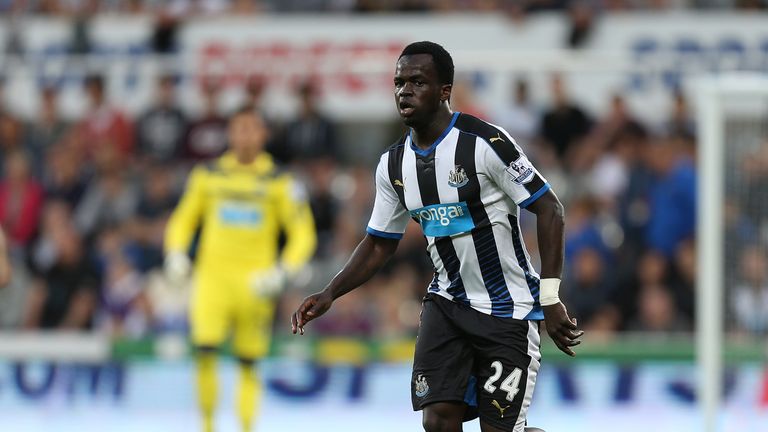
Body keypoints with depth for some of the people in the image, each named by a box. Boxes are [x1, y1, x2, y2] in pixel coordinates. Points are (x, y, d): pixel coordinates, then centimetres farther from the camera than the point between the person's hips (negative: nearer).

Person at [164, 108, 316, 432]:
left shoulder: (279, 183, 3)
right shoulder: (207, 176, 8)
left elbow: (303, 234, 3)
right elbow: (184, 219, 17)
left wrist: (283, 272, -12)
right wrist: (175, 253, -2)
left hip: (255, 284, 0)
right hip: (212, 279, 0)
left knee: (249, 363, 1)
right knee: (205, 350, -17)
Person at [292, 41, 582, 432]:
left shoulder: (486, 143, -17)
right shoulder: (393, 165, 3)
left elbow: (548, 209, -14)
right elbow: (380, 243, 15)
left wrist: (549, 299, -19)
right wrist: (329, 295, 0)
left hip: (508, 310, -5)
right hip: (448, 302, 5)